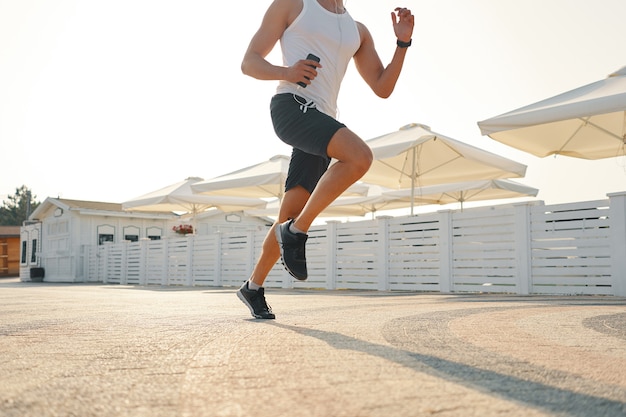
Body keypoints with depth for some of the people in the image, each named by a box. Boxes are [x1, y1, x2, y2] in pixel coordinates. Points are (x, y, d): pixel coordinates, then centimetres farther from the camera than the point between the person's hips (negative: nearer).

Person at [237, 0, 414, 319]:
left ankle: (253, 287, 19)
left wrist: (403, 42, 4)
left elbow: (383, 88, 16)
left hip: (322, 121, 6)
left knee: (290, 218, 1)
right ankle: (296, 232, -16)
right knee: (360, 157, -29)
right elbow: (249, 63, 5)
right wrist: (287, 72, -15)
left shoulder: (357, 32, 22)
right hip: (291, 106, -6)